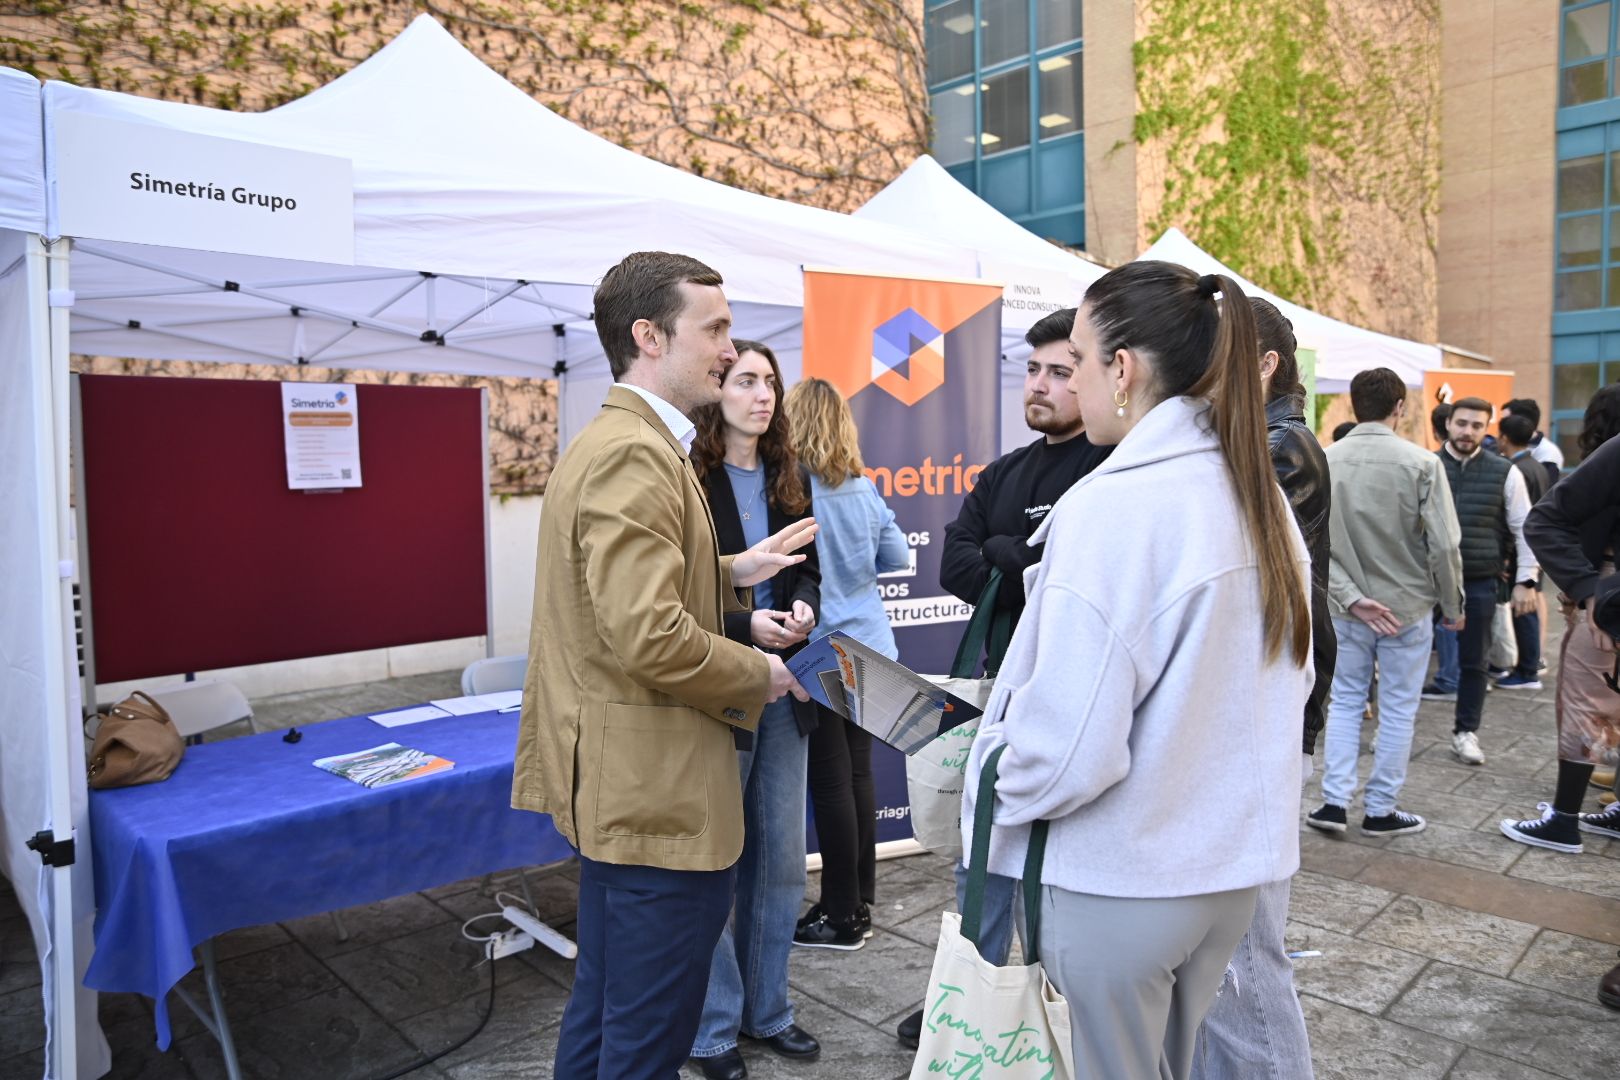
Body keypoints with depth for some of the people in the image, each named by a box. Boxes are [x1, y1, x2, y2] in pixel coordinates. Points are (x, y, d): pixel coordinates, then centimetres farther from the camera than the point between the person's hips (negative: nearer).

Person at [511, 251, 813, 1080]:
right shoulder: (635, 455, -21)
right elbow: (650, 636, -29)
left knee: (604, 1007, 25)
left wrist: (733, 573, 8)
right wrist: (758, 675, -13)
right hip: (656, 791, -11)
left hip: (617, 783, 11)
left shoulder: (615, 441, 13)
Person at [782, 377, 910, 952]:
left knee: (832, 783, 2)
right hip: (869, 646, 7)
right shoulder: (863, 488, 5)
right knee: (858, 774, 13)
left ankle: (842, 916, 13)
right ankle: (859, 904, 24)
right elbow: (898, 554, 12)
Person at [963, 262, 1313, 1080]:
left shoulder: (1109, 505, -22)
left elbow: (1067, 747, -23)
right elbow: (1285, 680, 11)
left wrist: (994, 787, -4)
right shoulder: (1261, 497, 2)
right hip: (1233, 864, 7)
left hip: (1117, 880, -7)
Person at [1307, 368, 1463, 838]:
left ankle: (1335, 801, 13)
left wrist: (1351, 598, -12)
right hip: (1406, 605, -2)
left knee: (1345, 701, 15)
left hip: (1347, 606, 2)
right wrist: (1452, 606, 2)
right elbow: (1444, 545, -11)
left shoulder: (1326, 460, -6)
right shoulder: (1421, 463, -13)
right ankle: (1381, 810, 19)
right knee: (1397, 710, 10)